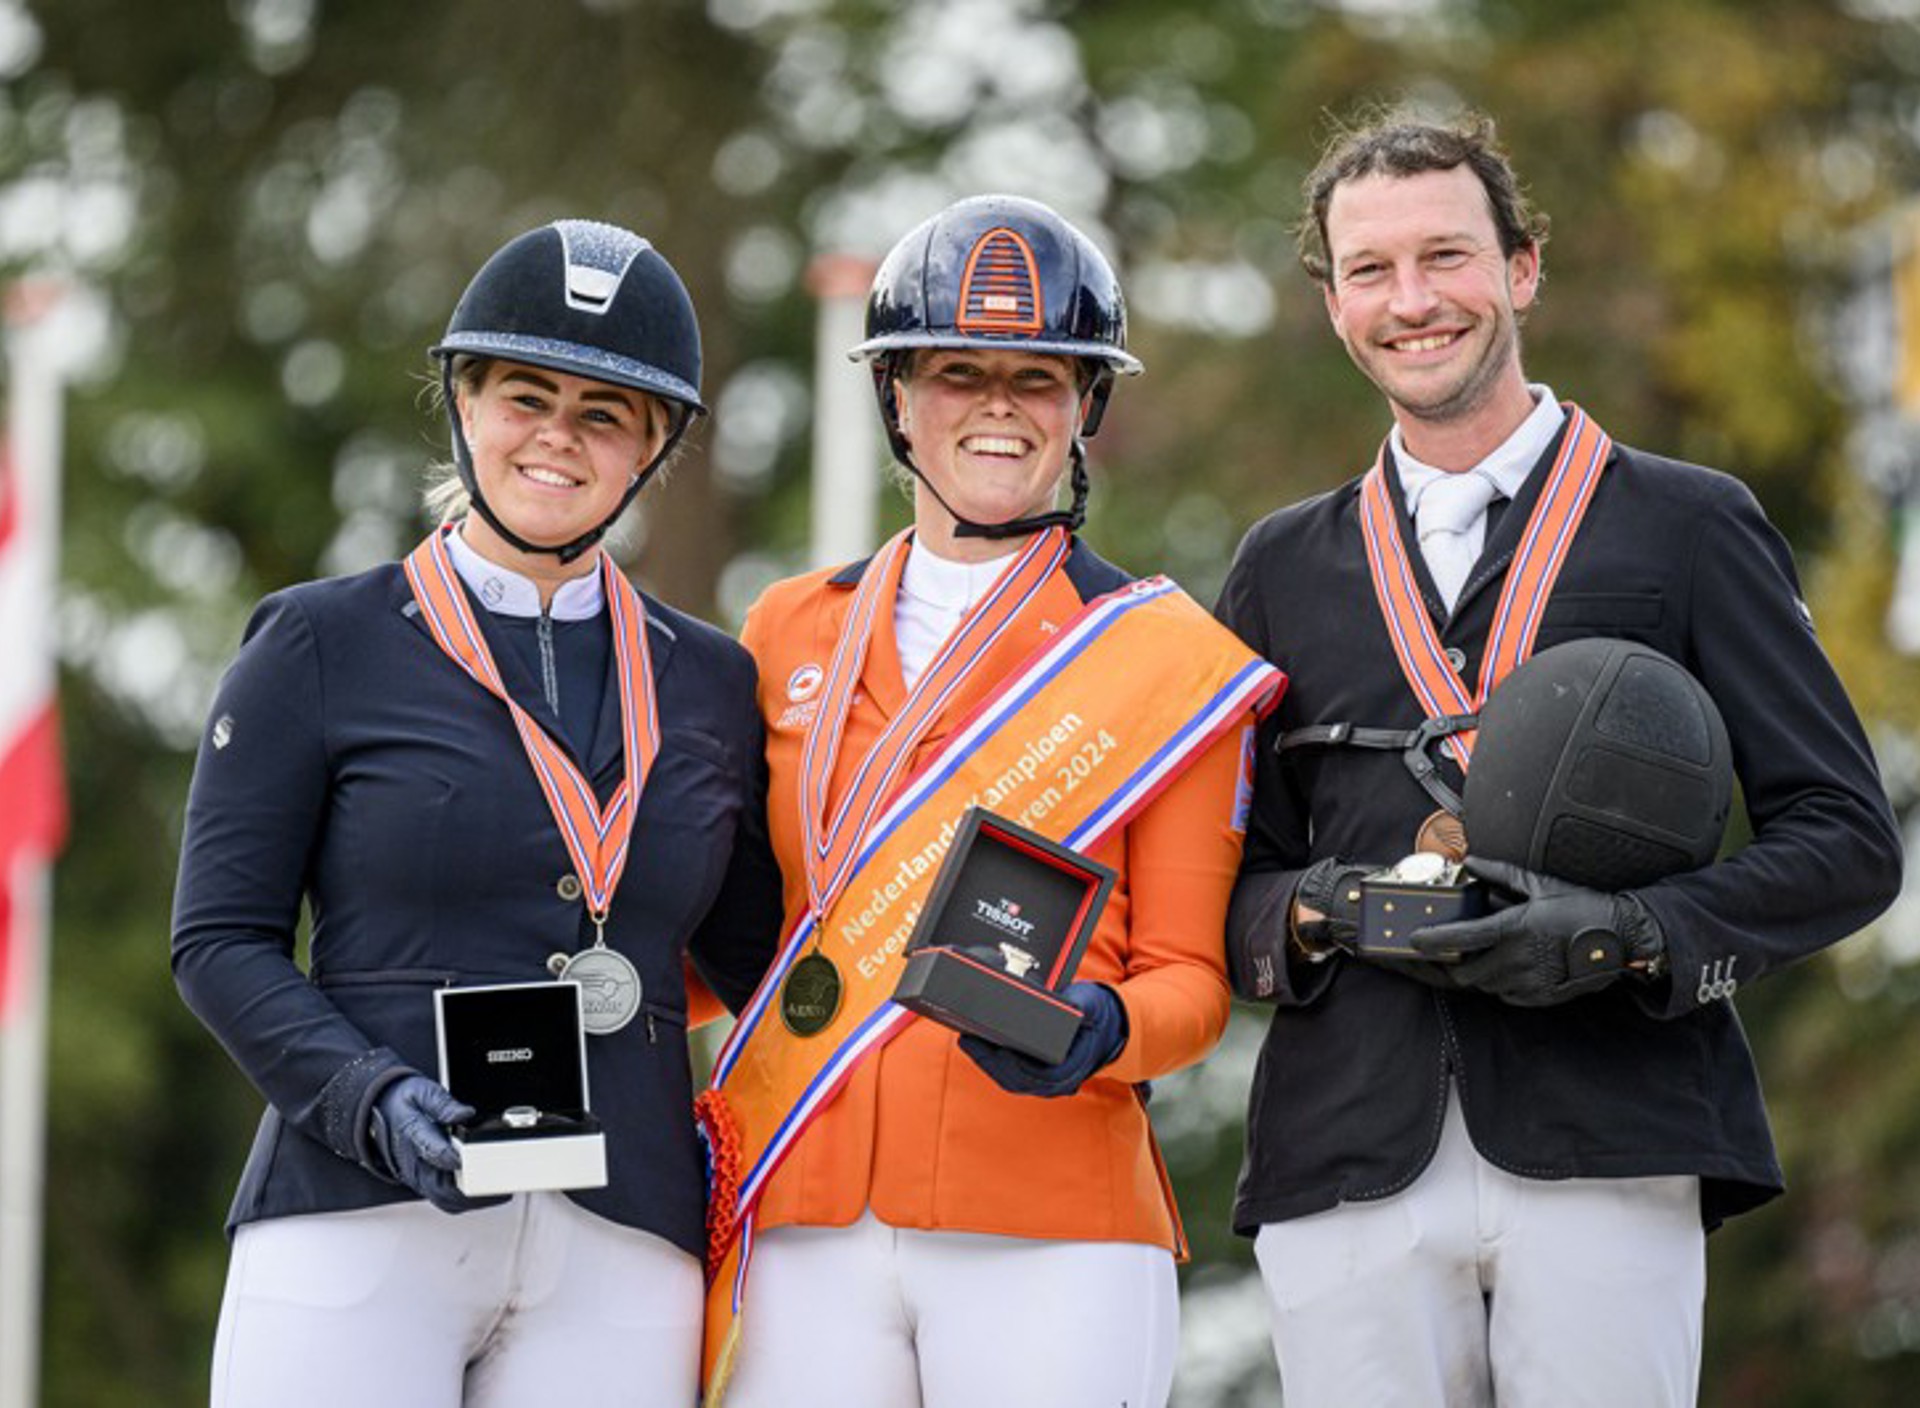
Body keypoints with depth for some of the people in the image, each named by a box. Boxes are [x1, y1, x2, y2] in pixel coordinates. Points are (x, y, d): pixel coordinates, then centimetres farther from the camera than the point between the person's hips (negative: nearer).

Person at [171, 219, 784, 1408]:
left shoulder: (709, 685, 16)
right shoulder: (319, 649, 6)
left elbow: (753, 957, 21)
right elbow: (222, 940, 2)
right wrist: (371, 1099, -13)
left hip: (618, 1260, 3)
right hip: (361, 1224, -3)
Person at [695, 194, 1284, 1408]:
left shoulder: (1171, 659, 5)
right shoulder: (789, 634, 15)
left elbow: (1191, 977, 5)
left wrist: (1100, 1031, -15)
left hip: (1051, 1231, -3)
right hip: (804, 1226, 3)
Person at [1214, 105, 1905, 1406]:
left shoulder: (1687, 528, 9)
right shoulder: (1286, 567, 19)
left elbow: (1847, 839, 5)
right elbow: (1226, 875, 19)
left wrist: (1629, 936, -11)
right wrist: (1315, 913, -4)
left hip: (1604, 1152, -2)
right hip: (1348, 1164, 3)